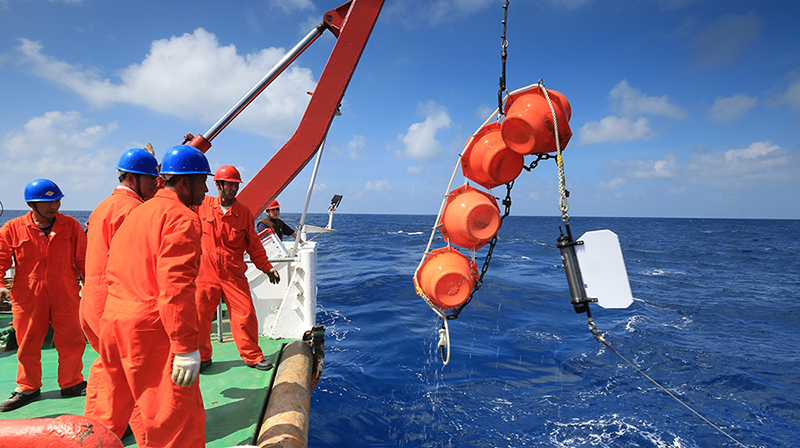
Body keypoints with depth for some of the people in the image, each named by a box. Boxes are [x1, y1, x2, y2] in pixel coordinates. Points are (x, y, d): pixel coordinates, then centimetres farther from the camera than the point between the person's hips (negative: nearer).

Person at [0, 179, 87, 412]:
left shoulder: (70, 225, -1)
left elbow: (83, 259, 7)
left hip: (65, 296, 1)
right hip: (27, 297, 0)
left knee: (72, 341, 6)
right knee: (28, 345, 13)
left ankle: (71, 384, 26)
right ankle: (27, 388, 33)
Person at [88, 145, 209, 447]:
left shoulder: (136, 214, 17)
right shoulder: (182, 218, -12)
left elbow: (112, 275, 19)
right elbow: (176, 287, -22)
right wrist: (186, 347, -22)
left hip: (112, 322, 9)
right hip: (151, 331, -9)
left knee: (111, 412, 24)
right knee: (176, 421, -2)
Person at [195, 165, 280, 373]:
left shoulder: (244, 213, 2)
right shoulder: (202, 205, -1)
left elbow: (254, 245, 8)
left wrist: (267, 267, 6)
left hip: (234, 274, 0)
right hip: (205, 272, 0)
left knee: (245, 314, -1)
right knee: (199, 315, 6)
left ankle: (252, 356, 16)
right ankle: (202, 357, 27)